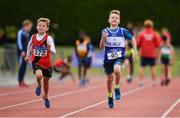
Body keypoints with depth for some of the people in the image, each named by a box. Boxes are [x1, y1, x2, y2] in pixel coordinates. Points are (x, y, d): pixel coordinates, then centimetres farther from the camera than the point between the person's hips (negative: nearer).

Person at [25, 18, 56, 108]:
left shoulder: (48, 38, -16)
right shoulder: (33, 37, -5)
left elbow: (54, 52, -25)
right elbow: (30, 45, 19)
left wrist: (50, 49, -45)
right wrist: (28, 55, 21)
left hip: (46, 63, 0)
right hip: (36, 61, 0)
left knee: (46, 81, 17)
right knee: (39, 75, -30)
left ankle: (45, 97, 45)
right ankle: (39, 85, 6)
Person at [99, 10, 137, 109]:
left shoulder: (123, 31, -3)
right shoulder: (105, 32, -4)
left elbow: (133, 39, 10)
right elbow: (101, 46, -9)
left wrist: (134, 52, 5)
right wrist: (103, 38, -27)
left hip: (119, 57, -1)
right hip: (108, 58, 2)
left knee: (117, 69, -32)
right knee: (110, 78, 9)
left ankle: (117, 88, -7)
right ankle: (110, 97, 34)